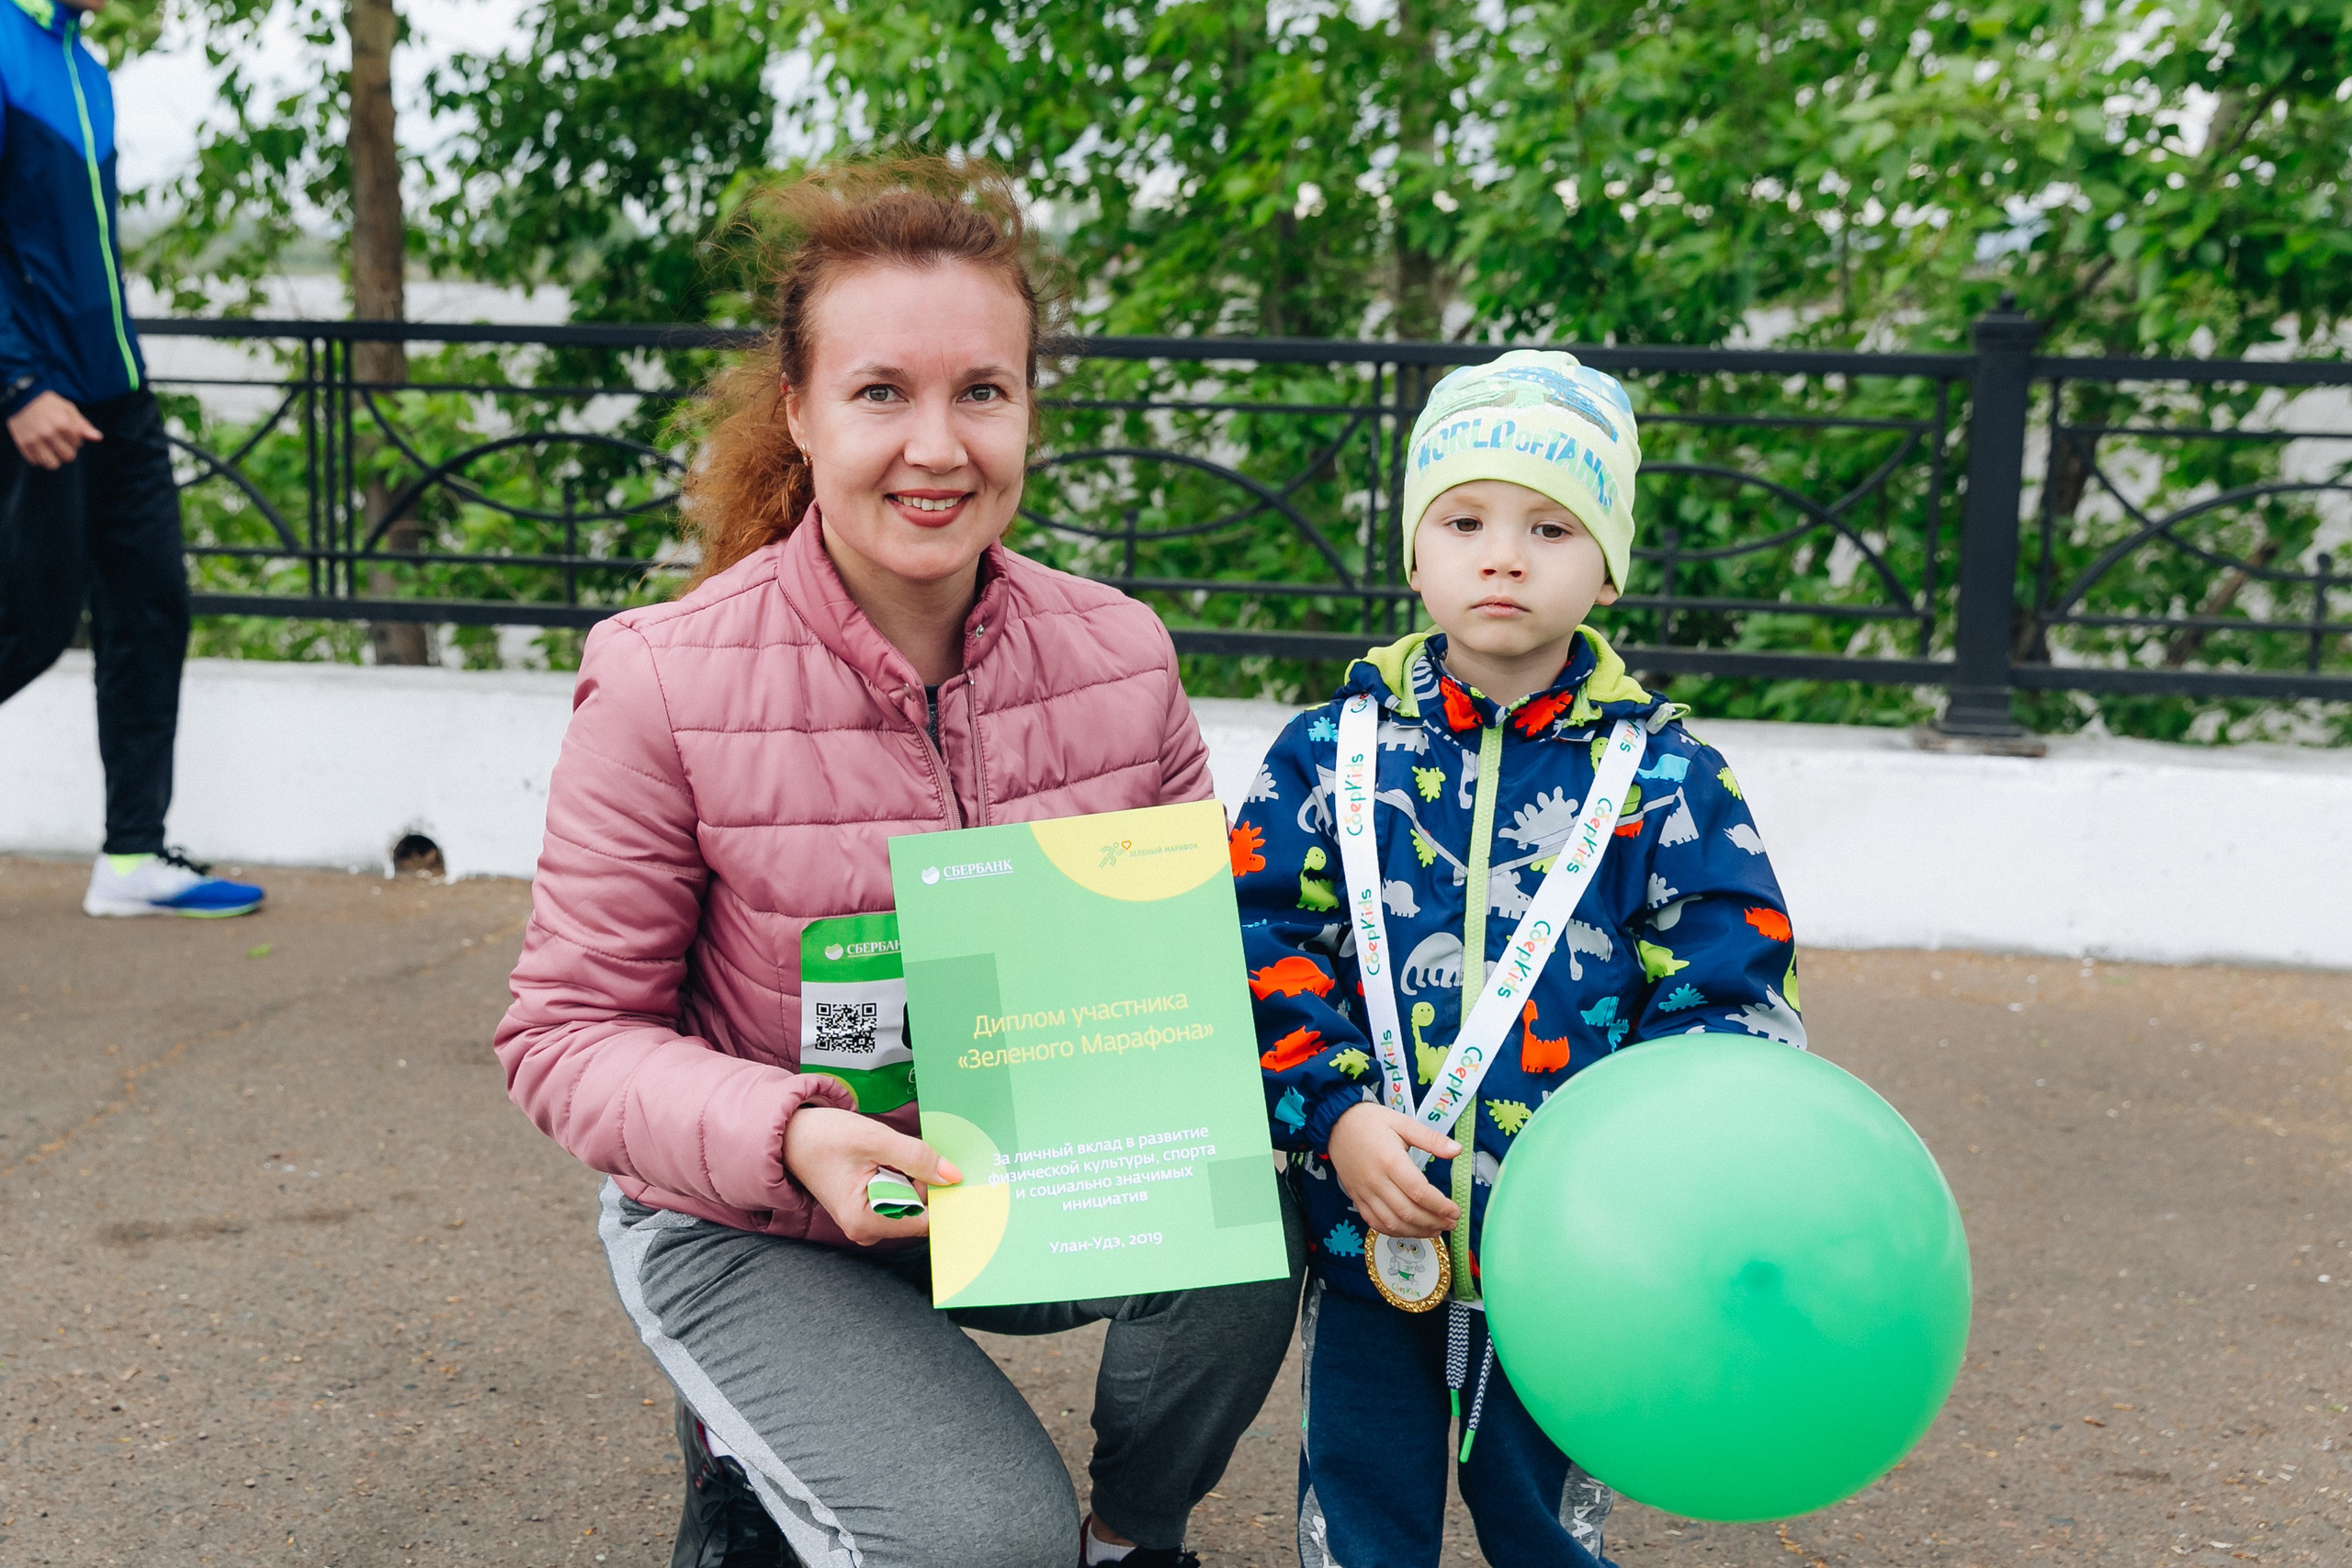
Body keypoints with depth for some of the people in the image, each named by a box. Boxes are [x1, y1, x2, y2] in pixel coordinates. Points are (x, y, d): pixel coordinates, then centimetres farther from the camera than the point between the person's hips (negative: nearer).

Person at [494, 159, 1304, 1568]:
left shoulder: (1121, 655, -8)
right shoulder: (665, 685, -19)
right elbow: (572, 1031, -13)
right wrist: (788, 1134, -31)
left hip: (1042, 1188, 4)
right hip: (752, 1223, -3)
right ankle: (752, 1453, 13)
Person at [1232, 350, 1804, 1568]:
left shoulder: (1662, 775, -4)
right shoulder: (1332, 750, -2)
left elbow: (1730, 998, -3)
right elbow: (1257, 952, -4)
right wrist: (1335, 1114, -16)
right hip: (1365, 1234, 1)